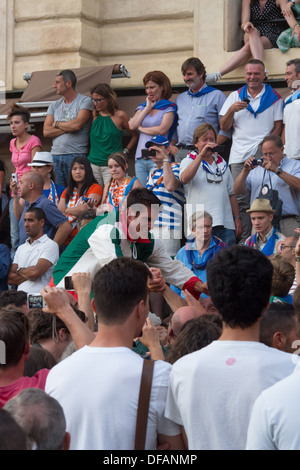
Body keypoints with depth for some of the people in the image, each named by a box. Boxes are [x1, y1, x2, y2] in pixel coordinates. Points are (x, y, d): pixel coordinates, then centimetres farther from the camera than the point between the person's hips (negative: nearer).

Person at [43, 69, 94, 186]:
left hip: (76, 155, -5)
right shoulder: (54, 105, 17)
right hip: (55, 155, 5)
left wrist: (56, 124, 2)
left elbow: (77, 125, -15)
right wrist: (68, 127, -6)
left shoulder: (85, 101, 0)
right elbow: (46, 132, 5)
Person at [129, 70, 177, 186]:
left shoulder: (169, 108, 3)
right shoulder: (143, 106, 19)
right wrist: (148, 107, 5)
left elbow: (162, 130, -11)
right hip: (140, 158, 5)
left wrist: (141, 128, 2)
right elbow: (131, 125, 3)